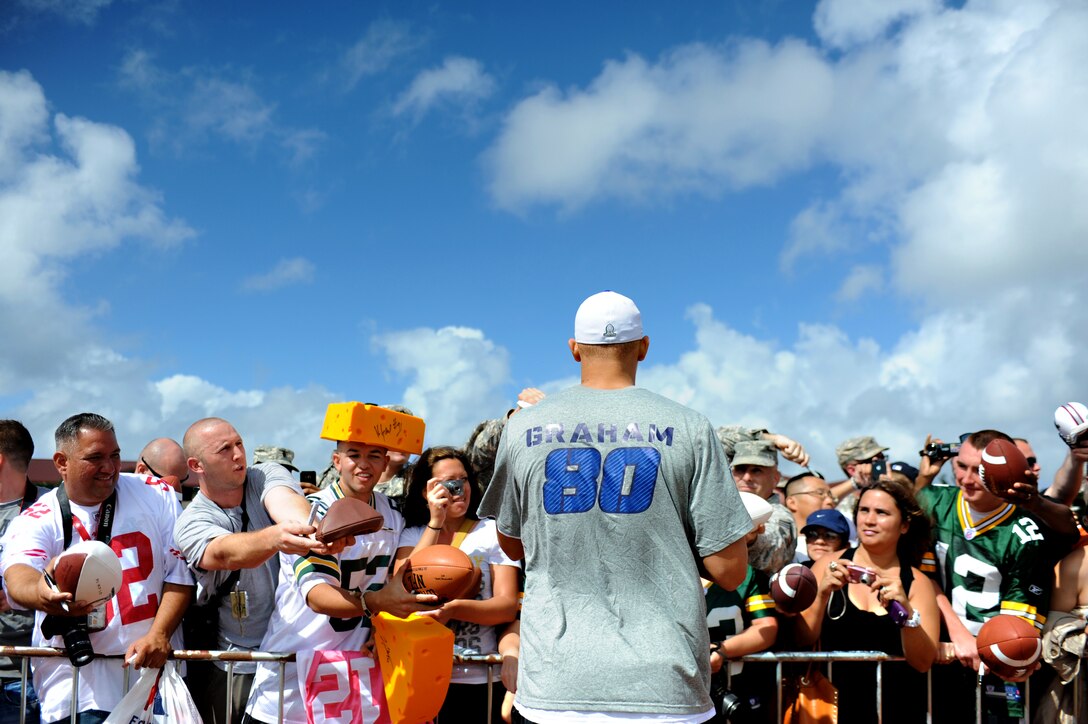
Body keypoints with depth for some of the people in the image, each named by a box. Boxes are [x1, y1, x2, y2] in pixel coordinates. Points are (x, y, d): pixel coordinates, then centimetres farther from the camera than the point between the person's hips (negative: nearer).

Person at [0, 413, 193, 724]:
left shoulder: (157, 497, 4)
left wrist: (159, 634, -12)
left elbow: (180, 573, 2)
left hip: (154, 664, 2)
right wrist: (41, 593, -45)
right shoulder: (35, 521, -1)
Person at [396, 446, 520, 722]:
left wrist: (452, 609, -24)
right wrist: (435, 522, -12)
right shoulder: (412, 535, 7)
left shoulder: (492, 531, 0)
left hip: (481, 681, -2)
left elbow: (508, 606, -8)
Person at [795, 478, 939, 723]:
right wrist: (822, 594, -15)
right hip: (835, 702, -1)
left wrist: (907, 612, -18)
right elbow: (802, 639, -1)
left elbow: (923, 662, -3)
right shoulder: (829, 566, 3)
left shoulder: (917, 582, 4)